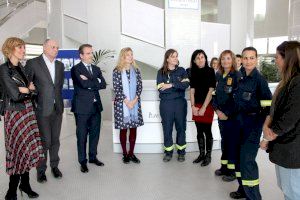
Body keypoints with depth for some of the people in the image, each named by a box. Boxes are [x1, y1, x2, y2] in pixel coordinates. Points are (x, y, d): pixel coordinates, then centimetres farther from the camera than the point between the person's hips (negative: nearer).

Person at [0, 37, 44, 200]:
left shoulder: (22, 68, 13)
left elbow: (33, 90, 12)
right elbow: (14, 95, -15)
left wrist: (24, 90, -7)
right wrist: (28, 90, 1)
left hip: (28, 112, 6)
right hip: (14, 114, -6)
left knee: (28, 148, 9)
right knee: (17, 149, -1)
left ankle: (25, 183, 24)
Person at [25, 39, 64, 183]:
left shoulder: (60, 65, 10)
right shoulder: (33, 63, -6)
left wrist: (56, 98, 12)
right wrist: (35, 100, -4)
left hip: (57, 108, 4)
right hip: (42, 109, -4)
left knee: (55, 139, 12)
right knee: (44, 141, 0)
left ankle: (54, 165, 27)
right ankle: (41, 169, 17)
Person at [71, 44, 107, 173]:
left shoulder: (96, 69, 13)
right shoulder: (76, 69, -5)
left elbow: (103, 85, -1)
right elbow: (84, 84, -21)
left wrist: (90, 82, -11)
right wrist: (96, 81, -8)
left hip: (96, 106, 6)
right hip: (82, 107, -5)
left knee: (95, 133, 14)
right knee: (82, 135, 5)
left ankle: (93, 157, 30)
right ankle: (83, 162, 18)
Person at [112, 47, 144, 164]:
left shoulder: (136, 70, 8)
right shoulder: (117, 71, -3)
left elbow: (140, 86, 3)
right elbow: (116, 88, -8)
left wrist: (134, 100, -10)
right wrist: (127, 101, -13)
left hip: (135, 103, 3)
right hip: (122, 104, -3)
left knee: (133, 129, 7)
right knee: (123, 129, 4)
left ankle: (131, 153, 18)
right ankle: (125, 154, 16)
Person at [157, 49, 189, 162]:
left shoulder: (181, 71, 7)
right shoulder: (161, 72, 2)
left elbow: (186, 85, -9)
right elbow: (161, 89, -13)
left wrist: (171, 85, -17)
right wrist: (179, 85, -12)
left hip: (180, 103, 1)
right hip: (166, 104, -1)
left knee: (181, 127, 7)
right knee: (167, 128, 5)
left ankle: (181, 152, 20)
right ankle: (168, 152, 20)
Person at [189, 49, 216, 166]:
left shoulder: (210, 71, -4)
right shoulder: (193, 72, 7)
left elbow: (211, 91, -9)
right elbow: (192, 90, 6)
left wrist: (204, 107, -13)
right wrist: (193, 106, -5)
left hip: (207, 105, -4)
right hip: (196, 106, 4)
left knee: (207, 131, 2)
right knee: (199, 131, 11)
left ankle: (208, 156, 15)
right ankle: (201, 154, 24)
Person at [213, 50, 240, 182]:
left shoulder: (237, 76, -9)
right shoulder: (218, 76, 9)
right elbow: (214, 94, 9)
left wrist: (227, 114, -14)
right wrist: (217, 110, -3)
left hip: (233, 115, -6)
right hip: (221, 115, 6)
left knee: (233, 142, 2)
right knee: (224, 140, 14)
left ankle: (232, 170, 15)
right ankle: (224, 167, 27)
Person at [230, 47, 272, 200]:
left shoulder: (259, 79, -13)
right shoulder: (241, 75, 6)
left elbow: (268, 102, -16)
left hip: (253, 120, -7)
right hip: (240, 118, 7)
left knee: (247, 159, -7)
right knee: (239, 155, 13)